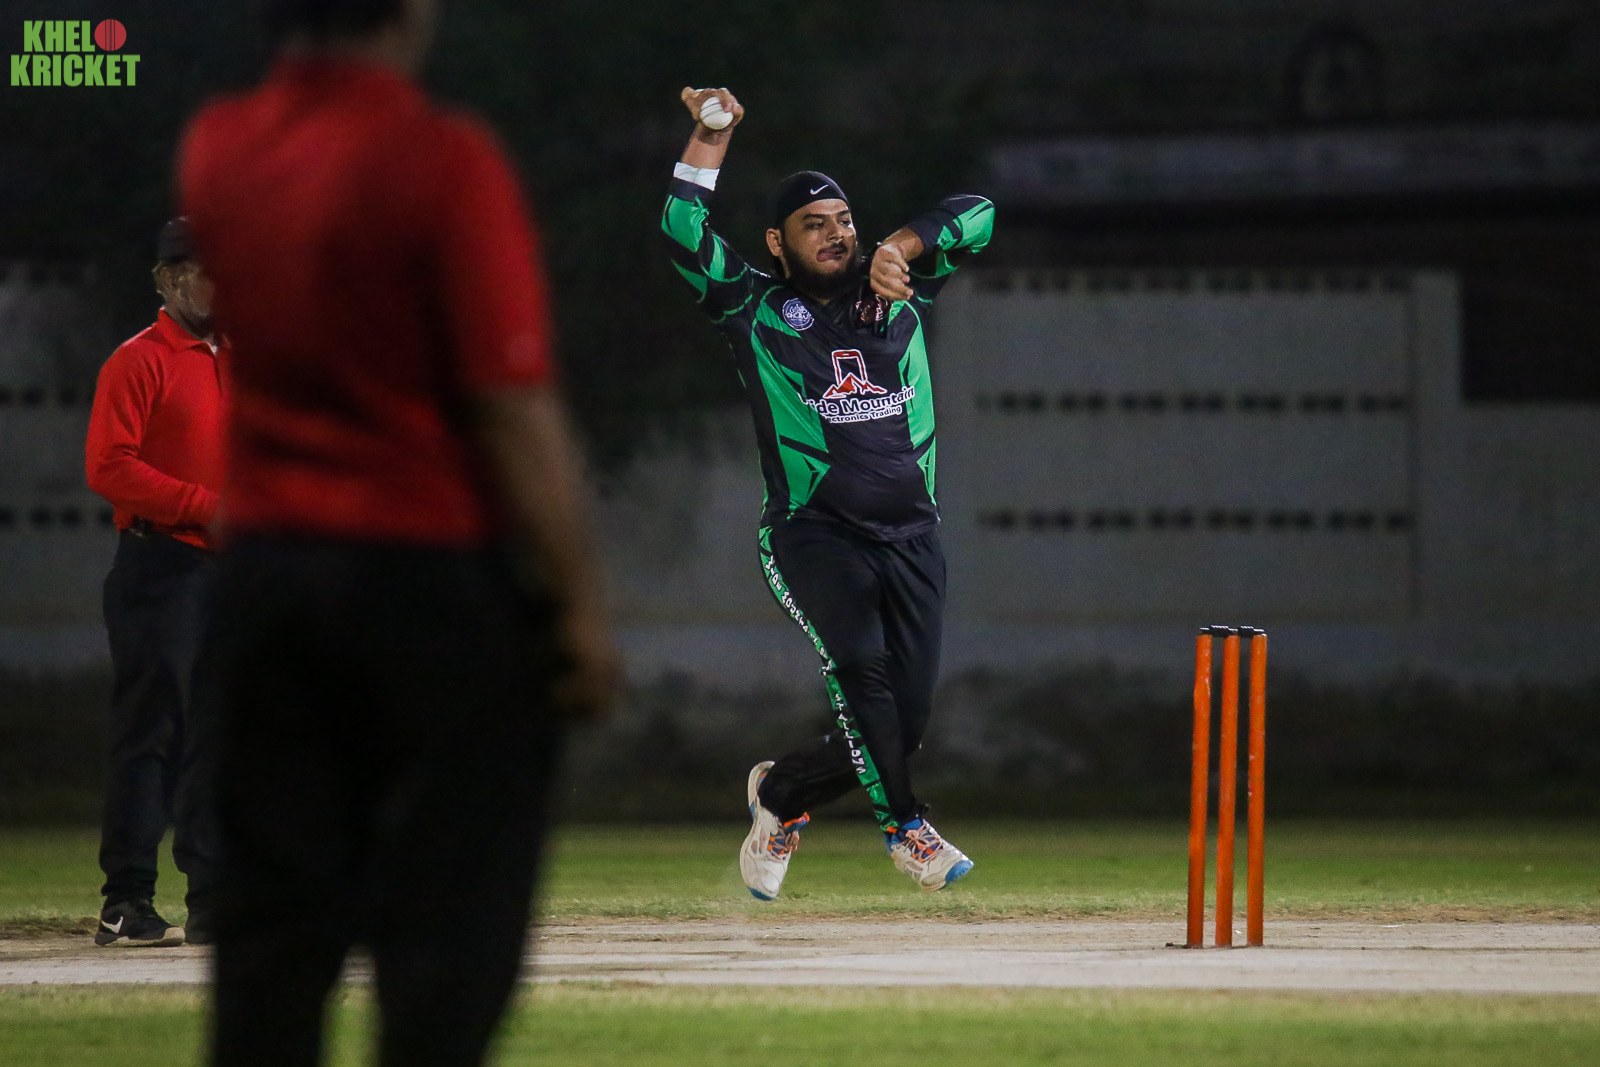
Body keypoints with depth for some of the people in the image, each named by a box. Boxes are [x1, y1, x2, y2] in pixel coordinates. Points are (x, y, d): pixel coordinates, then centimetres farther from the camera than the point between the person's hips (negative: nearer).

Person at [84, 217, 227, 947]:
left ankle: (215, 901, 13)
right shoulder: (139, 361, -6)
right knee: (149, 732, -8)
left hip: (231, 571, 7)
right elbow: (108, 467, -15)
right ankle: (127, 903, -8)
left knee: (220, 735, 9)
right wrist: (207, 507, -19)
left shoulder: (235, 362, 18)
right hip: (160, 565, -7)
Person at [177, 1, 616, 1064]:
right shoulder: (443, 162, -15)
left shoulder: (216, 151, 2)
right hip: (432, 579, -6)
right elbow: (516, 414, -17)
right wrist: (581, 605, -12)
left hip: (262, 569, 6)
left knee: (274, 915, 9)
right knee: (452, 921, 0)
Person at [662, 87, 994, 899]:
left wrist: (901, 247, -7)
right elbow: (683, 237, -4)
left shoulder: (897, 294, 14)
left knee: (905, 718, -1)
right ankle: (903, 826, -22)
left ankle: (781, 792, 24)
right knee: (858, 660, -29)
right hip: (814, 532, -3)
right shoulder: (758, 311, 7)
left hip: (911, 534, 3)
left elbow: (975, 216, 9)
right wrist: (710, 138, -10)